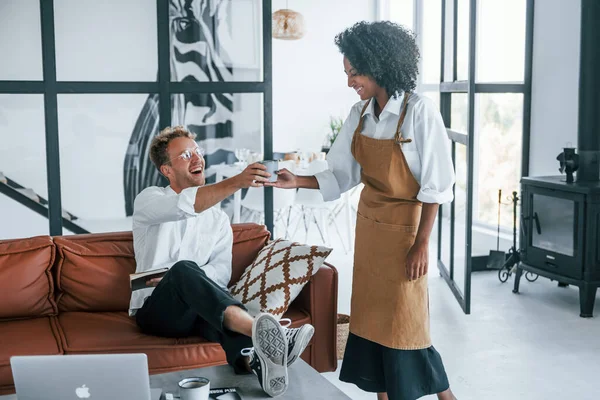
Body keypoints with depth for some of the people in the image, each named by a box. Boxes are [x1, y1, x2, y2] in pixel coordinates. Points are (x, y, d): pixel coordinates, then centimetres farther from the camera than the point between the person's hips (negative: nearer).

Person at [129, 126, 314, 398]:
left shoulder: (218, 218, 17)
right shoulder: (149, 200, 4)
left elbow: (222, 272, 1)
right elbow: (185, 204, -22)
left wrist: (190, 279, -20)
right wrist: (237, 182, -37)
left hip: (198, 308, 3)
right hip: (157, 309, -3)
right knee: (184, 268, -36)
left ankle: (254, 359, -66)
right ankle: (262, 332, -60)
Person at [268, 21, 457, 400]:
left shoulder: (418, 111, -17)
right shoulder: (359, 114, 2)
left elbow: (436, 185, -16)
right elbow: (342, 175, 6)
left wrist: (421, 244, -17)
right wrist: (297, 182, -8)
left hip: (404, 226, -6)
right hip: (369, 223, 7)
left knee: (403, 320, 0)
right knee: (370, 313, 9)